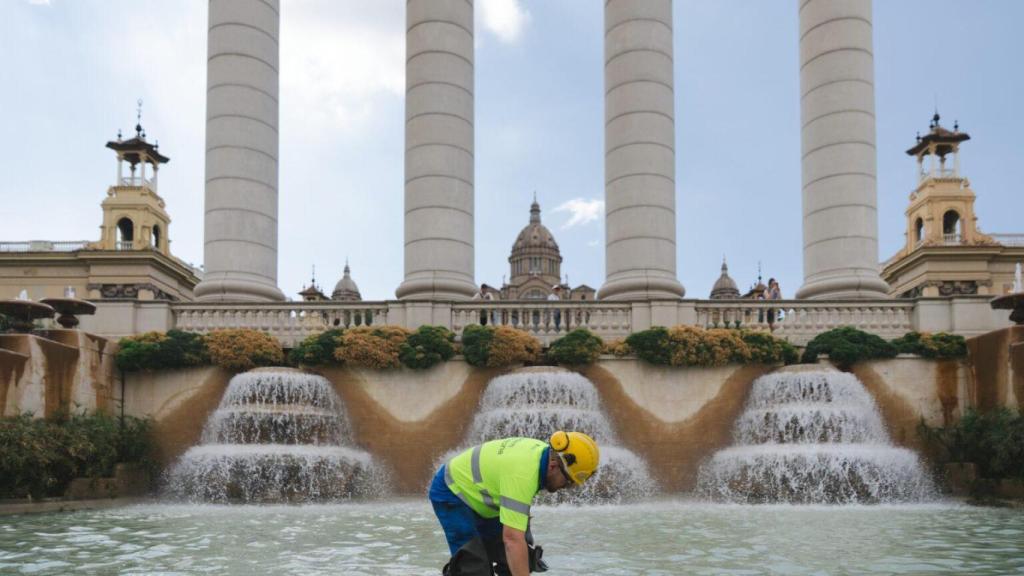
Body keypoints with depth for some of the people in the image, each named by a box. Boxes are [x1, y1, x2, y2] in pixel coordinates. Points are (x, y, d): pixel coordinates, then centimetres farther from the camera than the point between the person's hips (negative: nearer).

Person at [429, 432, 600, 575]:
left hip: (474, 492, 10)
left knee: (507, 557, 9)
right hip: (451, 492, -10)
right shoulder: (522, 473, -40)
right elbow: (512, 538, -45)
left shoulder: (543, 450, -11)